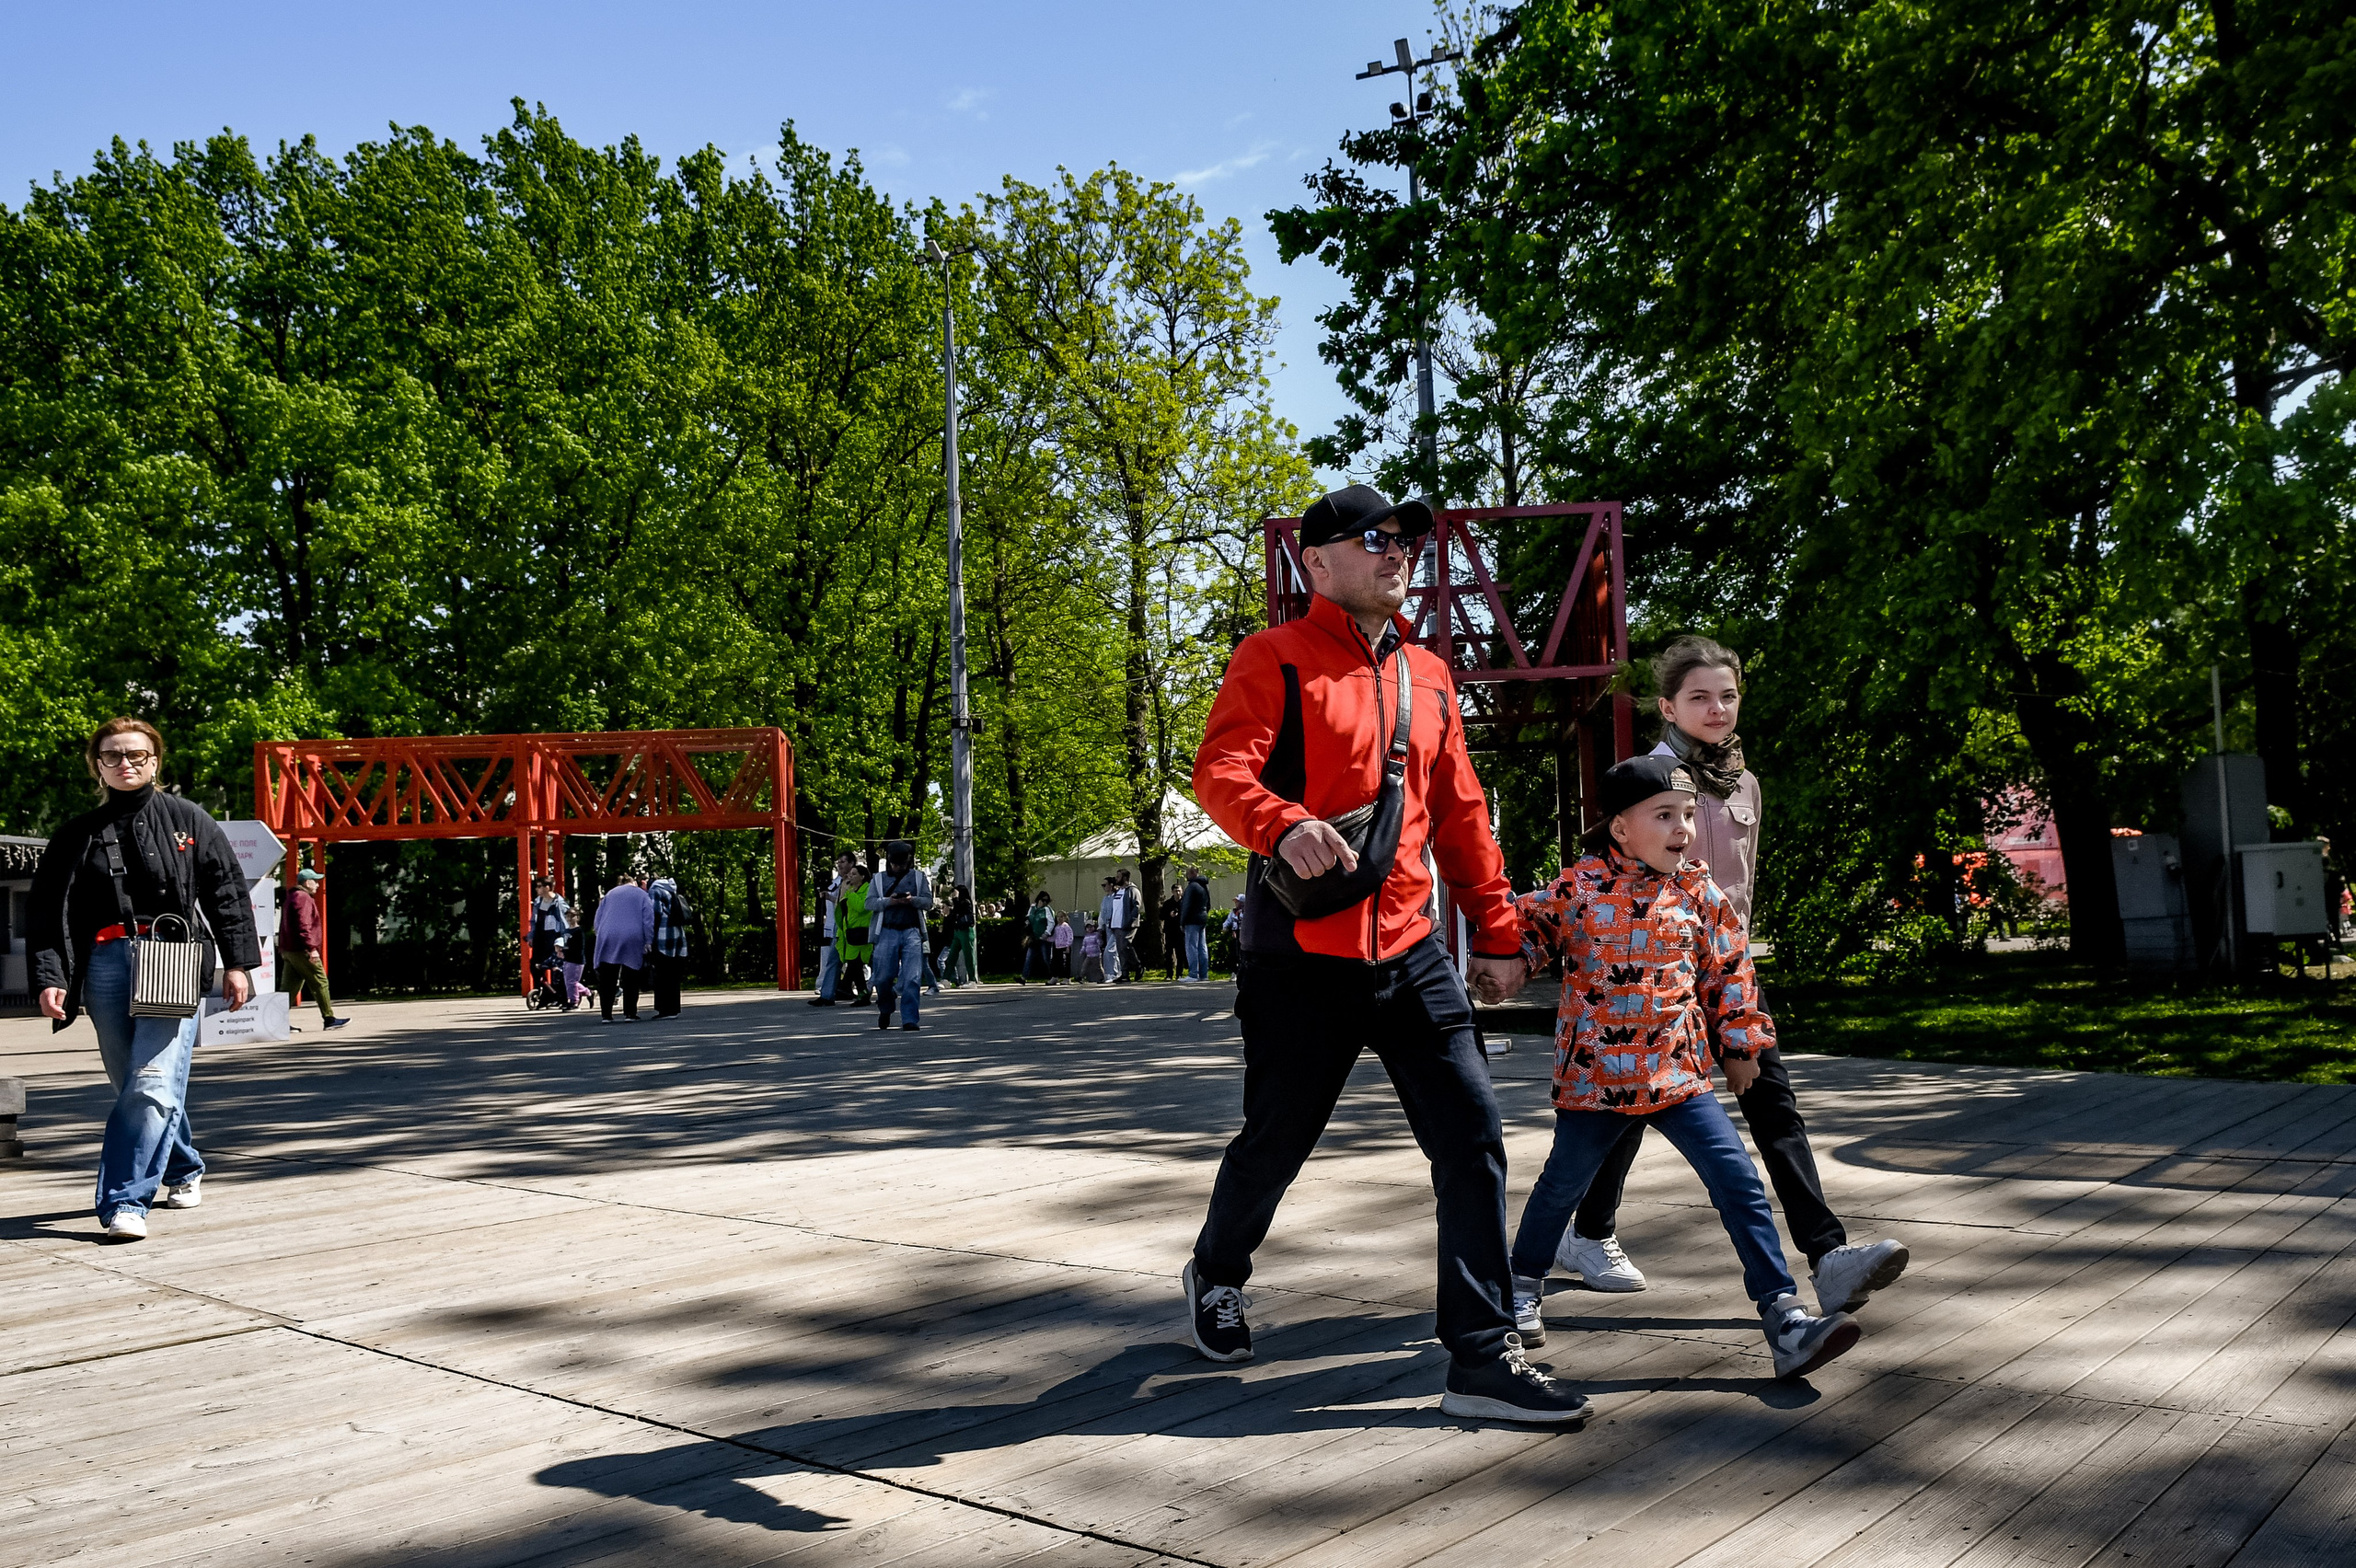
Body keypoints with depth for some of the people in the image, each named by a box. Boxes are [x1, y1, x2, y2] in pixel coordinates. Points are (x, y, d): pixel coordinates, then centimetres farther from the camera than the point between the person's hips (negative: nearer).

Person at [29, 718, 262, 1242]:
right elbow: (46, 914, 8)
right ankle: (184, 1170, 33)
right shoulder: (77, 836, 12)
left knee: (154, 1082, -14)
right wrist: (48, 978, -4)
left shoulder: (188, 821, 7)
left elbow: (227, 893, 6)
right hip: (106, 968, 3)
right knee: (132, 1086, 12)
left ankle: (125, 1201, -12)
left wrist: (237, 963, 0)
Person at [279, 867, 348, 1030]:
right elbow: (303, 925, -21)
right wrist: (311, 947, -23)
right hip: (302, 950, -10)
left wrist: (282, 948, 27)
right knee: (320, 983, -3)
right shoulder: (303, 898, -11)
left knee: (289, 986, 7)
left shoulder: (291, 897, 22)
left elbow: (284, 926, 26)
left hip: (288, 950, 10)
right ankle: (329, 1019, -1)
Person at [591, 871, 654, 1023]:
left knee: (607, 981, 4)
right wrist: (648, 942, 1)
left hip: (608, 941, 2)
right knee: (630, 981, 3)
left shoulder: (609, 895, 20)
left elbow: (598, 920, 18)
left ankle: (606, 1014, 2)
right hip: (632, 941, -2)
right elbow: (649, 921, 1)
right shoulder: (642, 895, 11)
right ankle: (629, 1013, 1)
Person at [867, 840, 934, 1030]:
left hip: (911, 932, 0)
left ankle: (909, 1020, -7)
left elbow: (928, 901, 8)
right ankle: (885, 1011, 25)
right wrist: (888, 901, -12)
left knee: (912, 978, -9)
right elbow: (869, 903, 6)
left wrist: (912, 900, -12)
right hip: (887, 932, 0)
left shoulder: (919, 877, 15)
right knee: (883, 977, -1)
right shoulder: (879, 878, 15)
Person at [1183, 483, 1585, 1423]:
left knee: (1472, 1139, -3)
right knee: (1277, 1141, 9)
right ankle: (1217, 1272, 39)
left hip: (1410, 954, 5)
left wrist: (1496, 932, 17)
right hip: (1301, 954, -5)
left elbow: (1459, 810, 19)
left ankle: (1483, 1356, 4)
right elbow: (1221, 772, -16)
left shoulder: (1428, 675, 16)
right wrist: (1282, 825, -37)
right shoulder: (1275, 659, -3)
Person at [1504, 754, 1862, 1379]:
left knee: (1738, 1181, -7)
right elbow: (1526, 930, 6)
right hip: (1594, 1074, -2)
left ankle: (1784, 1317, -4)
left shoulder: (1699, 894, 1)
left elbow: (1730, 970, 11)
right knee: (1562, 1184, 11)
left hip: (1678, 1071, 2)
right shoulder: (1579, 887, -7)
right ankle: (1523, 1286, 36)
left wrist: (1741, 1044, 13)